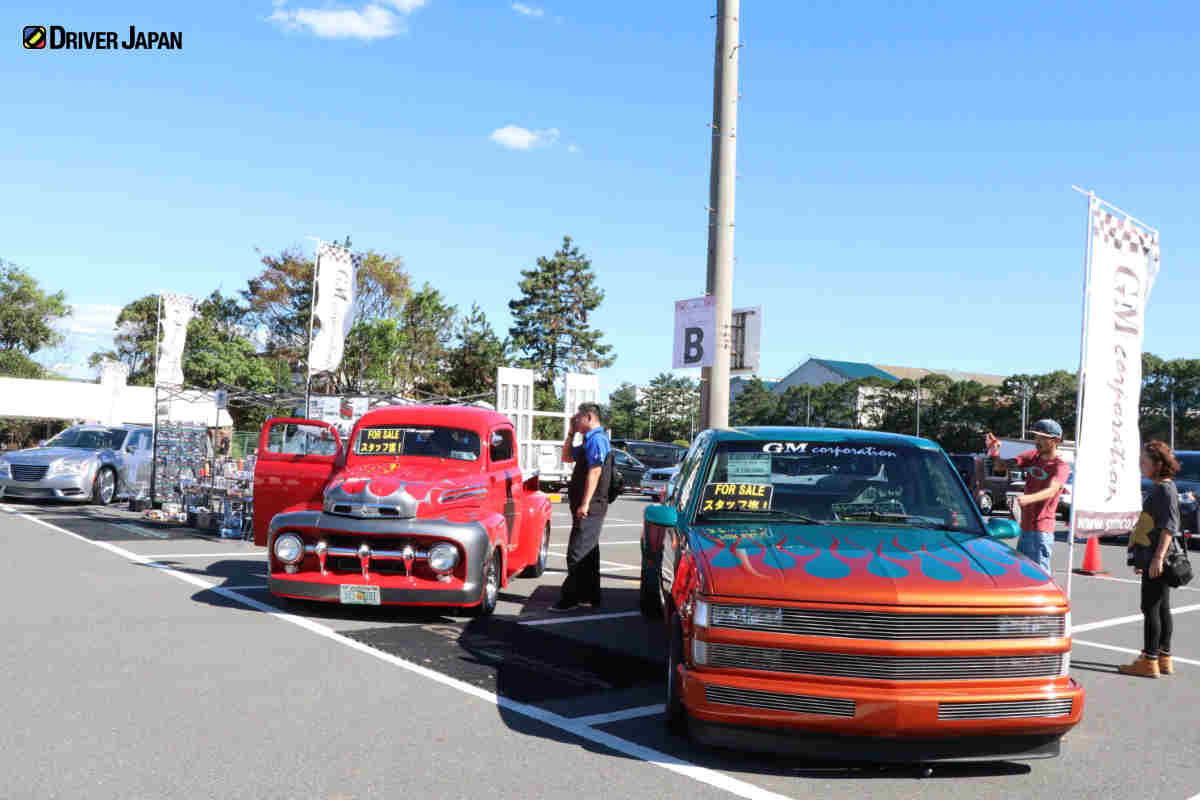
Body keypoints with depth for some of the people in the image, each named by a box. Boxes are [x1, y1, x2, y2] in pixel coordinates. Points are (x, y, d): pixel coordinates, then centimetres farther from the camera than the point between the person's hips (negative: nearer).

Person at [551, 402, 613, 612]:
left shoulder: (597, 439, -14)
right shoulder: (589, 441, 18)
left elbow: (594, 472, -22)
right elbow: (566, 457, 27)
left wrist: (585, 504, -24)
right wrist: (571, 432, 16)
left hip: (590, 508, -11)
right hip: (589, 508, 11)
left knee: (577, 554, -9)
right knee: (587, 553, 16)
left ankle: (569, 599, -7)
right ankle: (590, 597, 23)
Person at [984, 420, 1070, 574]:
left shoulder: (1061, 466, -10)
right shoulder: (1032, 456, 11)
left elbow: (1051, 491, -27)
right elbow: (1006, 464, 2)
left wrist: (1029, 498, -47)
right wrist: (993, 451, -19)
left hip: (1041, 532, -7)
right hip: (1025, 528, 8)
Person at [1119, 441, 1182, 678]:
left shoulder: (1165, 489, -13)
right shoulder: (1159, 489, 16)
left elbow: (1169, 527, -19)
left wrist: (1158, 557, -24)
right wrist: (1142, 559, 25)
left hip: (1157, 561, -10)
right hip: (1152, 560, 10)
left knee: (1151, 607, -6)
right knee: (1162, 608, 14)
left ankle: (1149, 661, -2)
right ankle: (1164, 658, 21)